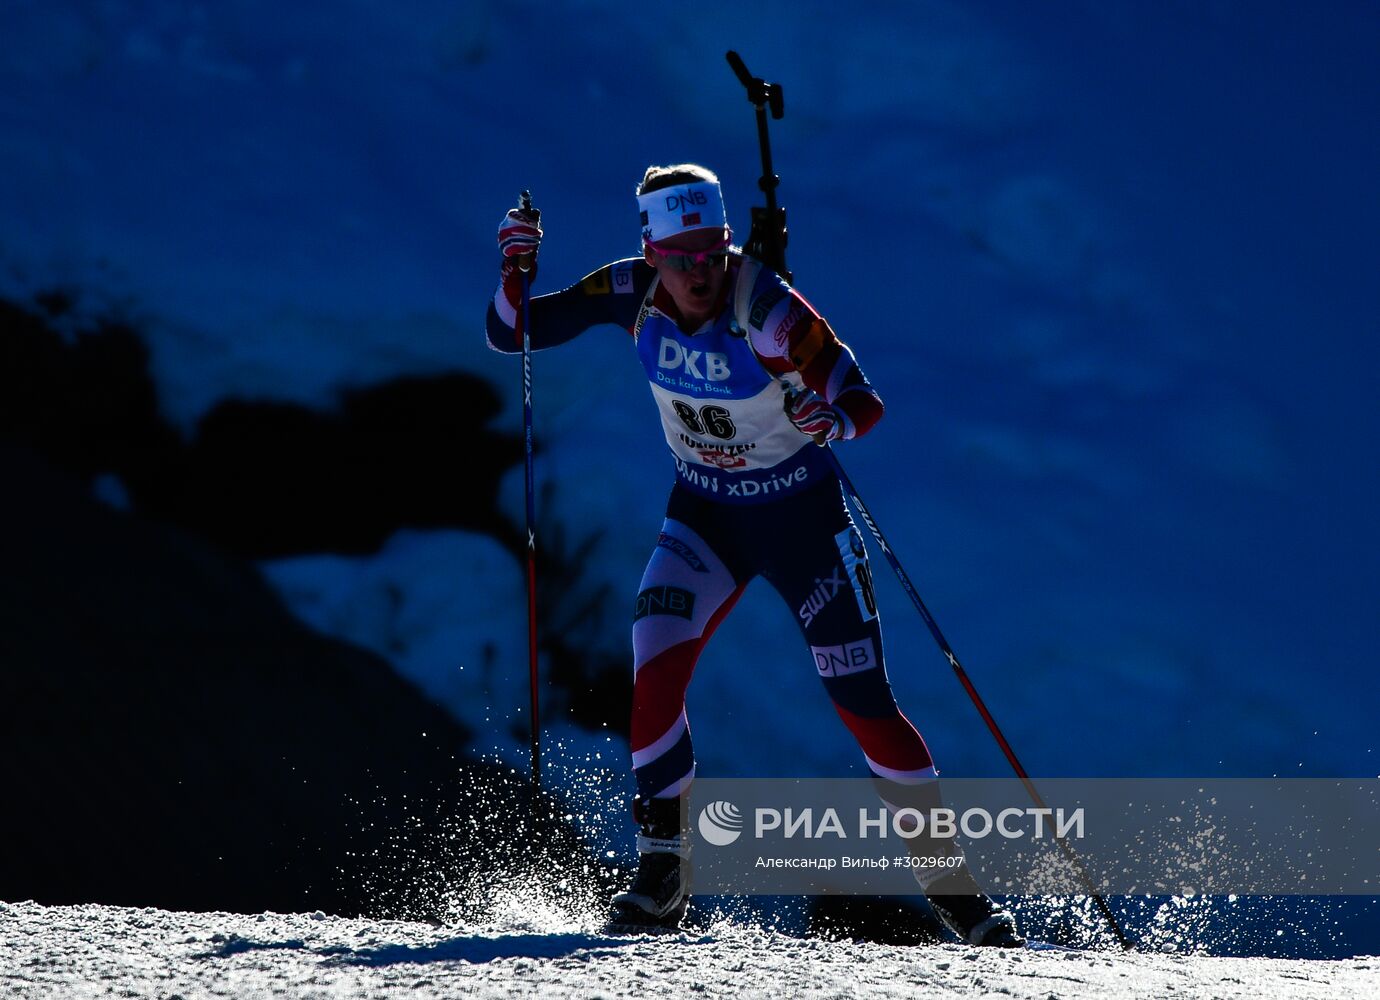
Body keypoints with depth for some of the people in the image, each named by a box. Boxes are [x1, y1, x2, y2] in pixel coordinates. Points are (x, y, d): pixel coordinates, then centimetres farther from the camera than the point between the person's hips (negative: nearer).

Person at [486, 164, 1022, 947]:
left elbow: (865, 399, -25)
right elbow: (511, 335, -9)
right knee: (655, 671, -20)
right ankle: (663, 877, -7)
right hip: (705, 514, 3)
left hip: (801, 515, -3)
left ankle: (956, 889, 12)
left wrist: (835, 420, -48)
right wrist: (518, 271, -28)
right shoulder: (632, 294, -15)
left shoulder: (767, 311, -27)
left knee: (865, 704, -3)